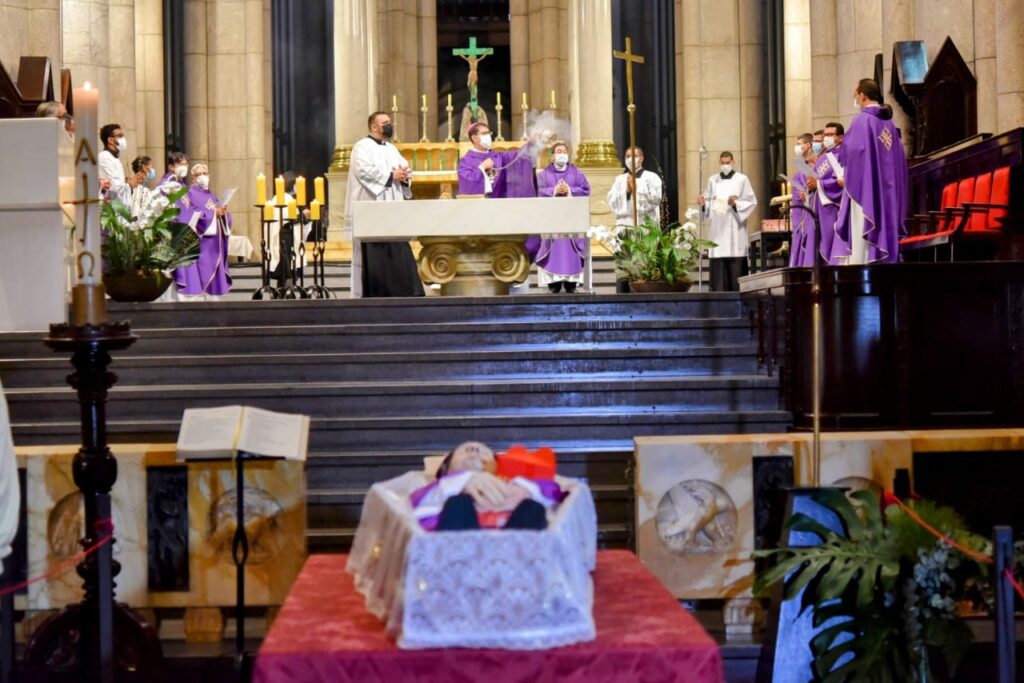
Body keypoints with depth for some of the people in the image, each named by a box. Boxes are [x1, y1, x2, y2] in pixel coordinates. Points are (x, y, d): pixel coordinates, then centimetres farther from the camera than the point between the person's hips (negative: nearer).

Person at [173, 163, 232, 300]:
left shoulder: (212, 196, 21)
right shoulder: (188, 194, 0)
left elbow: (224, 219, 16)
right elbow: (191, 217, -14)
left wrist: (223, 213, -7)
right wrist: (213, 213, -16)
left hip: (213, 244, 7)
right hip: (197, 244, -7)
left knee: (211, 275, 4)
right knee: (197, 277, -13)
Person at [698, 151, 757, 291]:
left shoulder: (742, 179, 4)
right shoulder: (712, 180, 13)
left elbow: (752, 201, 0)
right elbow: (709, 202, 14)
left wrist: (736, 204, -15)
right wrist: (703, 203, -7)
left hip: (735, 229, -3)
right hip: (718, 228, 3)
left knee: (736, 264, -5)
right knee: (718, 265, -3)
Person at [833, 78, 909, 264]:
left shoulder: (862, 120, -9)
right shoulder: (889, 122, 13)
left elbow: (851, 152, -16)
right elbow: (899, 158, 13)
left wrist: (846, 179, -1)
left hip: (863, 188, -8)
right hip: (886, 191, 8)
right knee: (886, 232, 8)